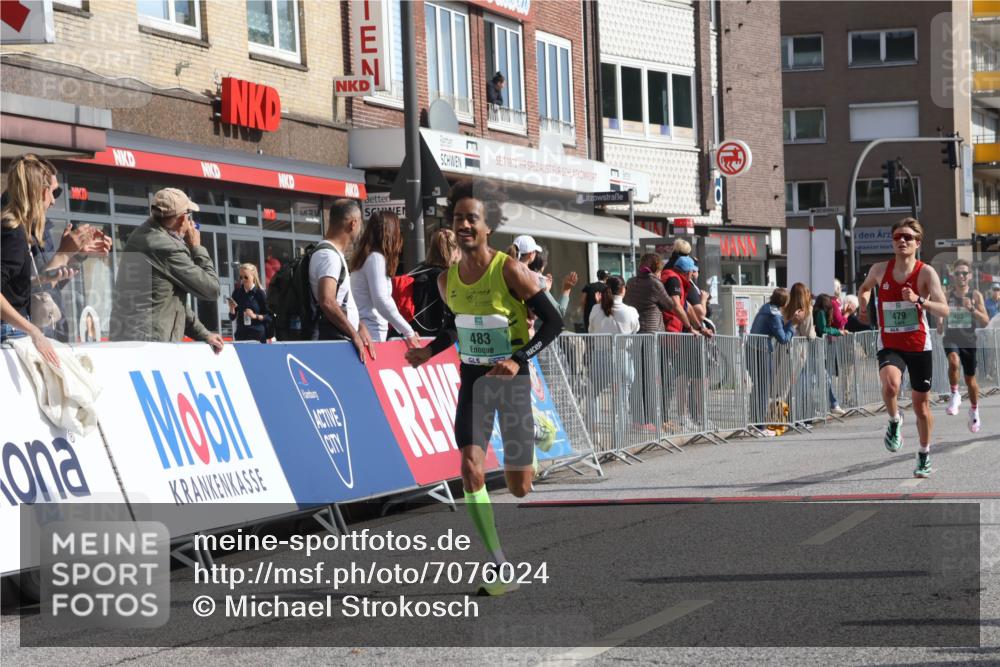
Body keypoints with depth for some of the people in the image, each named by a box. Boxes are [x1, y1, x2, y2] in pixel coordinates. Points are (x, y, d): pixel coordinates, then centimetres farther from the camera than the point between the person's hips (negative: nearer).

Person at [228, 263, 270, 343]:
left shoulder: (260, 293, -4)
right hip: (241, 334, 3)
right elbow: (232, 318, 9)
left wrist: (255, 316, -15)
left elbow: (269, 317, -2)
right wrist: (232, 309, -9)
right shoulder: (237, 293, 5)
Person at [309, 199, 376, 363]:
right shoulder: (328, 255, -13)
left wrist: (360, 326, 14)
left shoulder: (335, 254, 19)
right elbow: (327, 302, -26)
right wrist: (354, 334, -19)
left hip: (340, 342, 10)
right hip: (333, 343, -10)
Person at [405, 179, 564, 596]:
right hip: (472, 380, 4)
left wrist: (518, 359, -26)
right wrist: (428, 352, 0)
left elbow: (553, 321, -14)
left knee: (519, 487, 2)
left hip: (512, 379, -4)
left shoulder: (510, 270, -16)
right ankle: (500, 567, -8)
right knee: (471, 470, -16)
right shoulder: (447, 279, 0)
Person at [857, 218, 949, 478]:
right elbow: (865, 287, 25)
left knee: (921, 404, 10)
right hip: (889, 345, 1)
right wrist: (863, 300, 5)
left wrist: (919, 300, -32)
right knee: (890, 384, -32)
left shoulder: (926, 272, -9)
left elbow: (944, 310, -17)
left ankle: (924, 456, 30)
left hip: (919, 345, -1)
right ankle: (894, 421, 0)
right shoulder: (880, 269, 1)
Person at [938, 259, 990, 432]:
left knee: (970, 379, 11)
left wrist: (972, 309, -20)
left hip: (969, 340, 0)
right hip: (951, 338, 0)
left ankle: (974, 411, 33)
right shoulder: (947, 294, 2)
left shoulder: (976, 295, -2)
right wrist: (940, 322, -3)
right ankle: (954, 395, -15)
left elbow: (985, 321, -4)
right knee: (953, 361, -34)